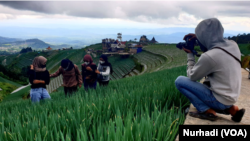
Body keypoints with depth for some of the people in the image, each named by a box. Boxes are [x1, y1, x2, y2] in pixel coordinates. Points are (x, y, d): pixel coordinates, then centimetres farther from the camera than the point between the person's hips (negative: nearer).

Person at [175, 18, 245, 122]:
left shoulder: (208, 57, -27)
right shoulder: (233, 45, -5)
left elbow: (192, 76, -10)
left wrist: (190, 55, 1)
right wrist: (200, 38, 5)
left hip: (220, 100, -8)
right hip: (231, 96, 8)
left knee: (179, 81, -8)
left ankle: (208, 111, -6)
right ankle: (231, 109, 16)